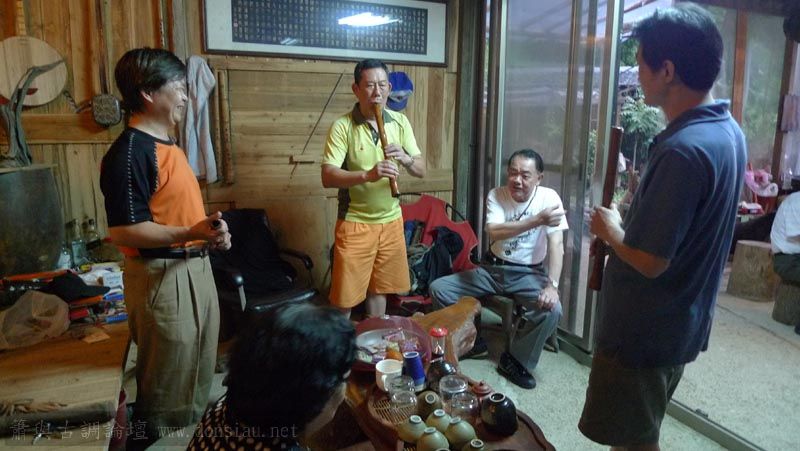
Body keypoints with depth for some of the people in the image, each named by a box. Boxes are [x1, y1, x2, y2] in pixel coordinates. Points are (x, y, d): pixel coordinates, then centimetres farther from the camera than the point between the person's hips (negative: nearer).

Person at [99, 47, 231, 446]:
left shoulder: (166, 144, 11)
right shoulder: (129, 154, -19)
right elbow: (123, 232, -24)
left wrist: (211, 231, 10)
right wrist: (191, 233, -33)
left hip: (194, 267, 10)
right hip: (162, 277, -10)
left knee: (199, 371, 24)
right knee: (167, 385, 6)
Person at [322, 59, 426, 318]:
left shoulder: (400, 122, 2)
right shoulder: (342, 126, -11)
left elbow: (421, 171, 0)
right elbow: (328, 177, -20)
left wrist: (406, 159, -22)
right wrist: (367, 174, -35)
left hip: (391, 220, 4)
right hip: (355, 222, -4)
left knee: (379, 288, 18)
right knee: (345, 296, 2)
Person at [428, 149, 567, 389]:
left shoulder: (549, 197, -11)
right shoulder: (496, 195, -7)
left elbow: (556, 245, -17)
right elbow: (493, 232, -26)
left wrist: (552, 285, -30)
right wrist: (538, 220, -33)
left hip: (528, 273, -2)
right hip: (492, 269, 2)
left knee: (552, 310, -31)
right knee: (438, 289, -9)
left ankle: (516, 360, -5)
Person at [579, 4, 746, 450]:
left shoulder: (683, 151, -28)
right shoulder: (729, 130, 3)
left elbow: (649, 261, -27)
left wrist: (610, 228, -10)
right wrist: (632, 219, 6)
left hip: (644, 330, -9)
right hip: (681, 323, 9)